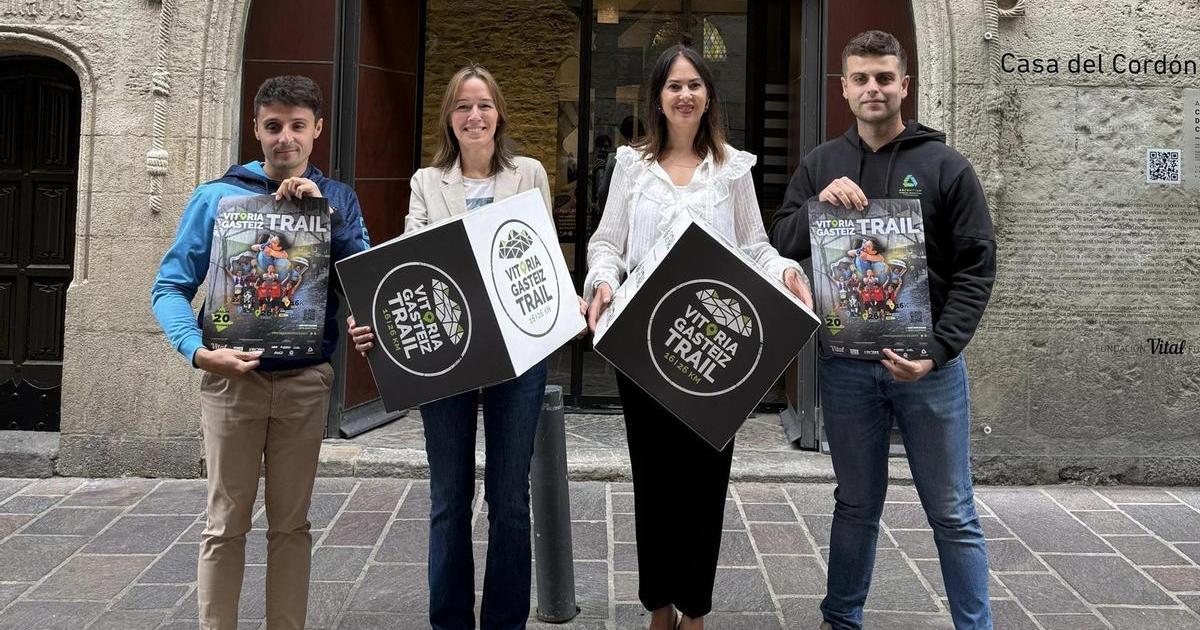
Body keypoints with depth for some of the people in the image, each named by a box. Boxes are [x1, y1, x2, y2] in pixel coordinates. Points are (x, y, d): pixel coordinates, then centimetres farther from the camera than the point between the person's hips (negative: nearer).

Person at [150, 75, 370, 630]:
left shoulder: (337, 199, 8)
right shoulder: (217, 197, 1)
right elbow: (170, 287, 0)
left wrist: (323, 213, -11)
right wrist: (199, 351, -17)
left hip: (306, 379, 2)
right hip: (233, 375, -1)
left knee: (291, 522, 10)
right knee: (227, 523, 3)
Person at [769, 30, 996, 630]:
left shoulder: (946, 166, 0)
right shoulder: (820, 165, 8)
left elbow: (976, 269, -4)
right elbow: (780, 245, 3)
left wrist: (937, 351, -16)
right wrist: (817, 205, -17)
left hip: (927, 364, -2)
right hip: (845, 365, 2)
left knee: (952, 513, 6)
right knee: (857, 504, 15)